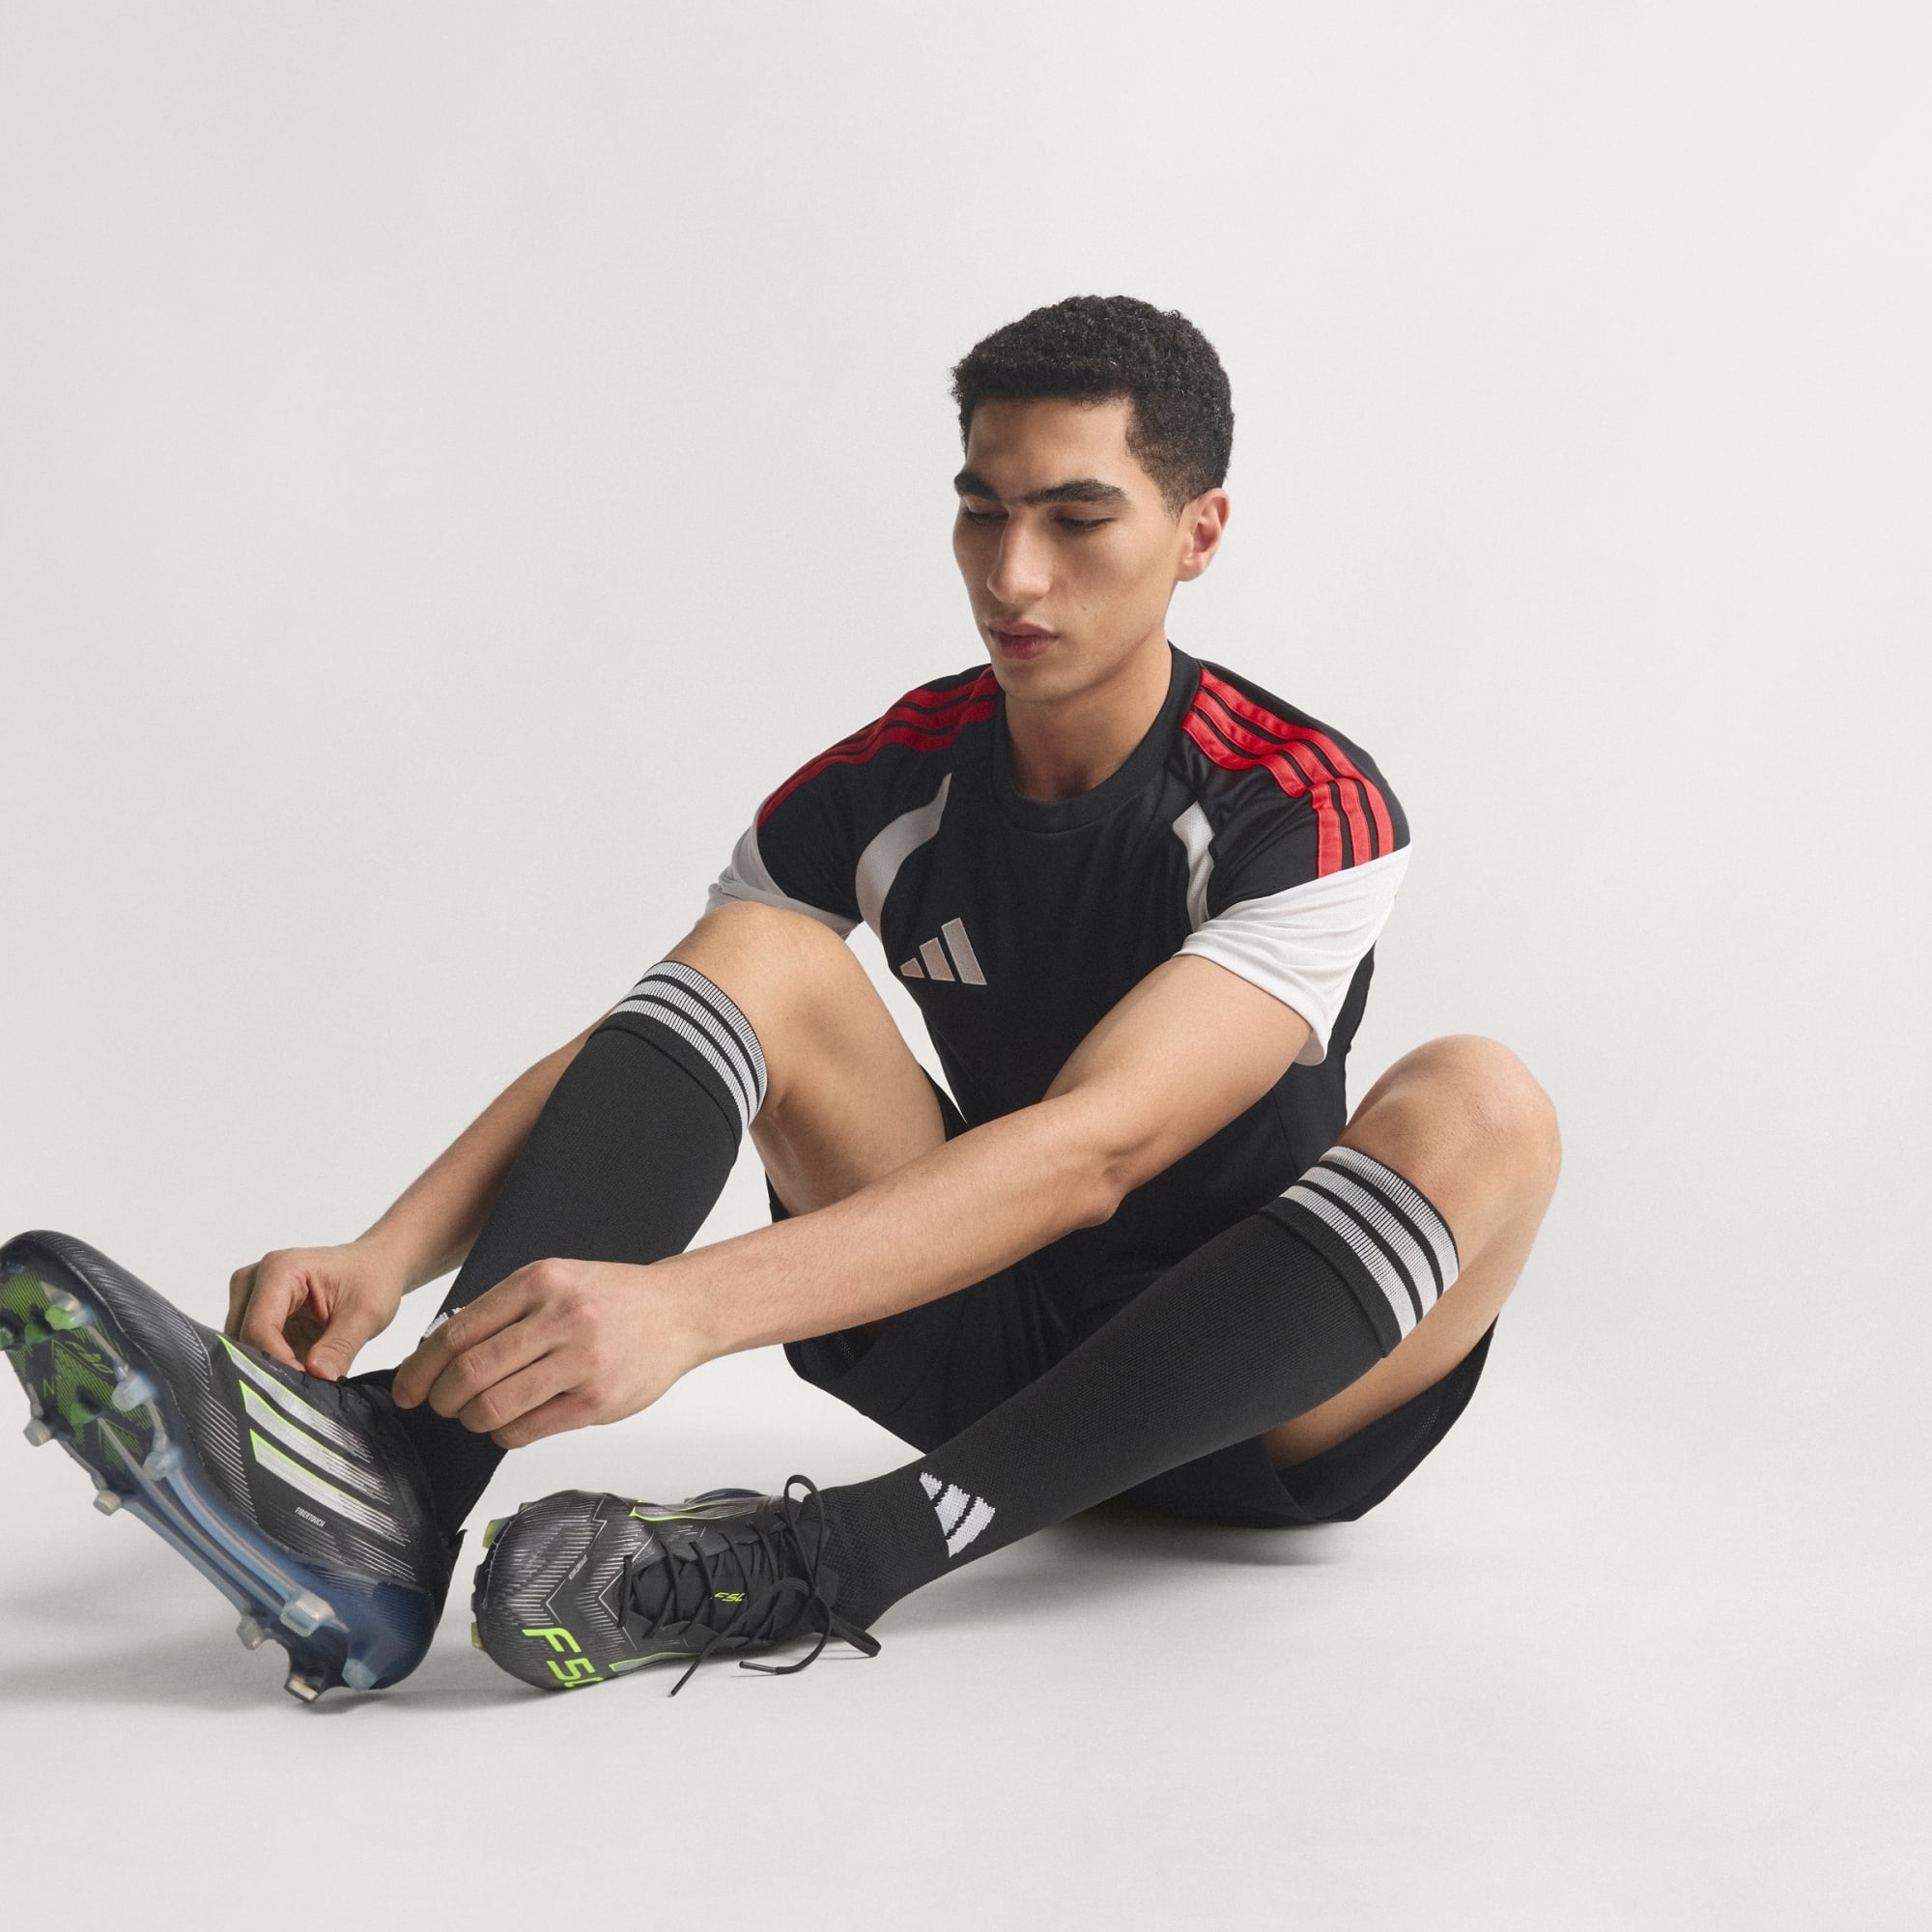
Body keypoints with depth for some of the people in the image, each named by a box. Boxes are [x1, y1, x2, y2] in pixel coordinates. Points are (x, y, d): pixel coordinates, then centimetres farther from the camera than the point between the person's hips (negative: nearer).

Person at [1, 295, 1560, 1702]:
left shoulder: (1311, 811, -18)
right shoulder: (893, 780, -3)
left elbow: (1090, 1150, -34)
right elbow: (649, 1043, -11)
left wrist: (690, 1306, -47)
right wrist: (385, 1258, -31)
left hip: (1272, 1402, -3)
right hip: (1001, 1342, 4)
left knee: (1479, 1106, -34)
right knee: (764, 960, -15)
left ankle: (839, 1555, -42)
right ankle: (389, 1487, -38)